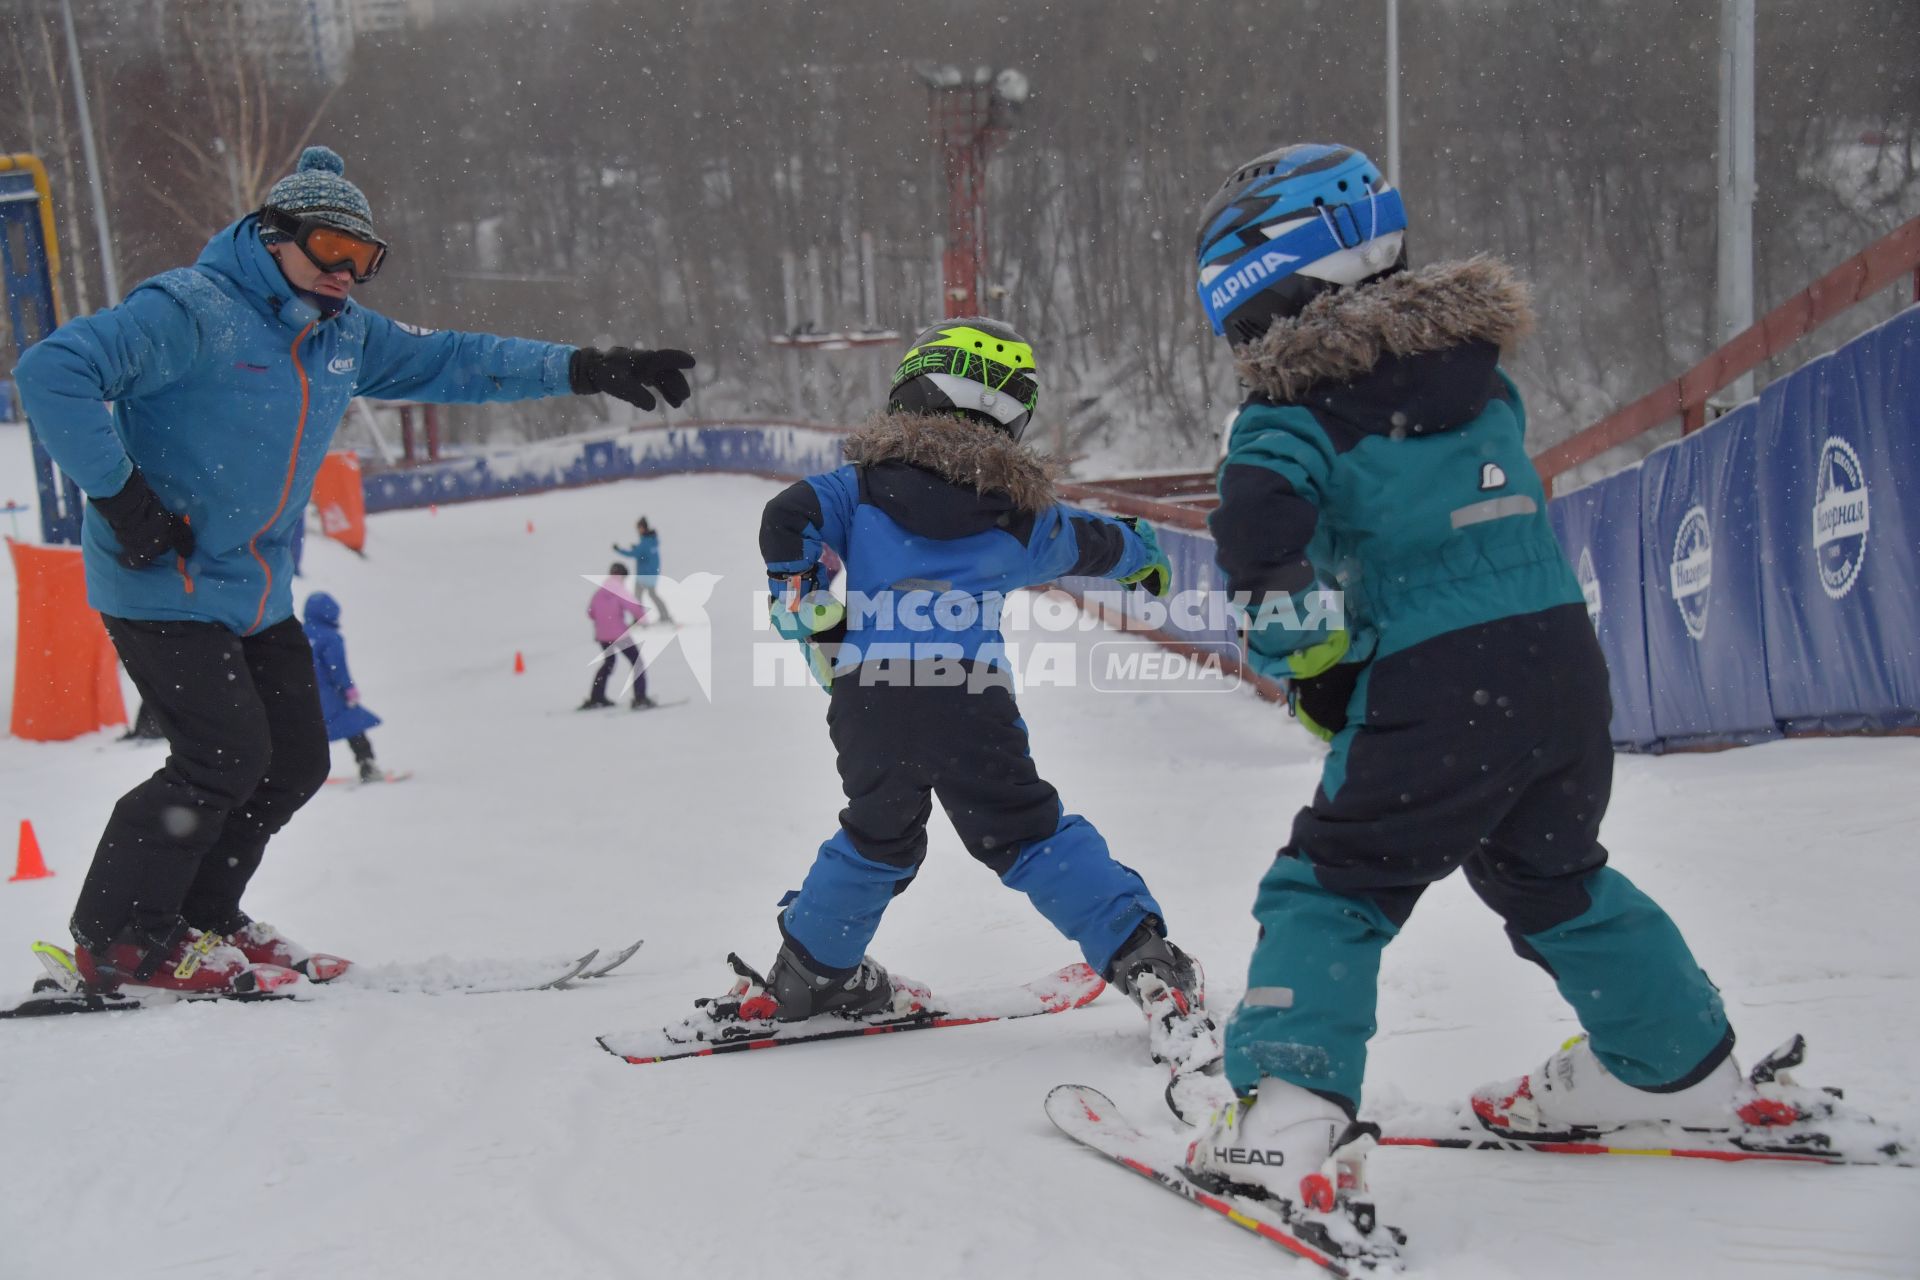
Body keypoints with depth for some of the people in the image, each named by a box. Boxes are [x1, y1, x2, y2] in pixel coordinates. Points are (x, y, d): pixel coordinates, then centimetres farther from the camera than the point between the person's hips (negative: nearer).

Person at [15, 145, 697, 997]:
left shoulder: (343, 336, 8)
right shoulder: (192, 310, -17)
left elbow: (448, 361, 13)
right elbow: (52, 373, -23)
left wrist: (588, 371, 6)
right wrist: (118, 496, -24)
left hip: (259, 592, 8)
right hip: (163, 585, -8)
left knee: (296, 762, 8)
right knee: (226, 759, -13)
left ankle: (200, 916, 27)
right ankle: (116, 940, 5)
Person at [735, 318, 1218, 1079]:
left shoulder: (865, 483, 15)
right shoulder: (1016, 509, 16)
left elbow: (789, 519, 0)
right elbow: (1092, 543, 34)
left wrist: (803, 606, 8)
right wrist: (1149, 558, 54)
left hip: (865, 690, 2)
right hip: (970, 695, -2)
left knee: (878, 836, 23)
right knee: (1028, 833, 6)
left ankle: (810, 974, 35)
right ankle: (1142, 958, -3)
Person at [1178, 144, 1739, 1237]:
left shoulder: (1301, 402, -5)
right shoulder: (1478, 369, 14)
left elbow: (1259, 523, -21)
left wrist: (1300, 646, -7)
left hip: (1438, 688, -7)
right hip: (1567, 657, 7)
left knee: (1334, 882, 3)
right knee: (1553, 872, 26)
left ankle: (1291, 1116, -8)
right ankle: (1681, 1062, 38)